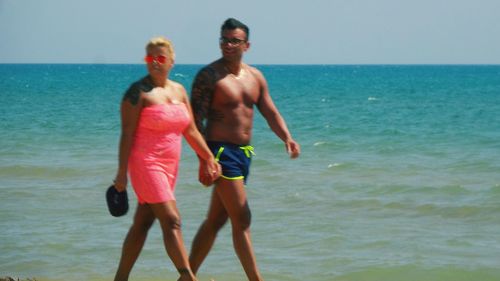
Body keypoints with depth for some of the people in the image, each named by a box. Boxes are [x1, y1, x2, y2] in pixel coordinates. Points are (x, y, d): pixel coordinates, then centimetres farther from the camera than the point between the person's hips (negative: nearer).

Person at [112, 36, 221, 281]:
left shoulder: (179, 91, 11)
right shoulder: (138, 92, -9)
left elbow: (190, 130, 15)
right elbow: (127, 134, -11)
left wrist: (209, 158, 9)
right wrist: (122, 172, -14)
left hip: (169, 166, 7)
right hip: (145, 163, -7)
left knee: (142, 224, 10)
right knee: (172, 221, -13)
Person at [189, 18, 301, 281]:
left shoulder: (255, 77, 11)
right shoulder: (209, 76, -10)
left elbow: (270, 112, 11)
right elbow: (196, 121, -13)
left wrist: (287, 138, -9)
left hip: (244, 152, 7)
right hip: (221, 151, -7)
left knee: (216, 220, 13)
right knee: (242, 220, -9)